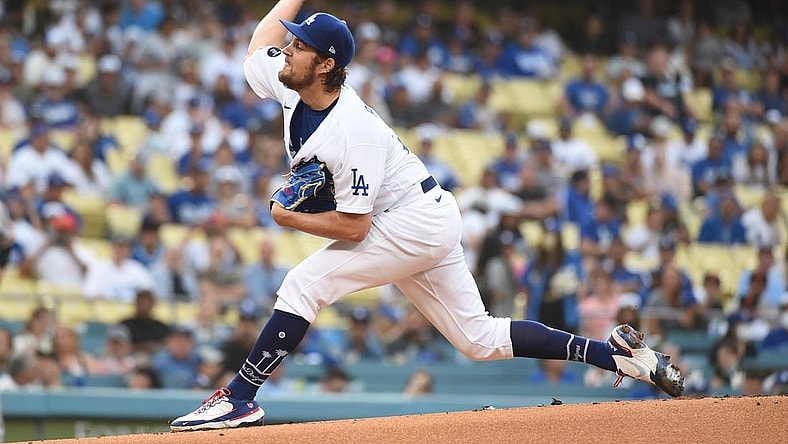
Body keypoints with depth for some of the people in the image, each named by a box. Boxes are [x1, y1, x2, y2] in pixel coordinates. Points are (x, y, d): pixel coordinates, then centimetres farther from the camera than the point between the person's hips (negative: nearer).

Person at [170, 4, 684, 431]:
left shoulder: (354, 133, -28)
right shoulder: (292, 89, -4)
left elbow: (352, 225, -27)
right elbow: (260, 45, 17)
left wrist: (288, 219, -16)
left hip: (418, 222, -10)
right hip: (424, 227, 10)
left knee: (305, 282, -18)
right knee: (481, 339, 11)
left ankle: (240, 398, -16)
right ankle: (616, 352, 12)